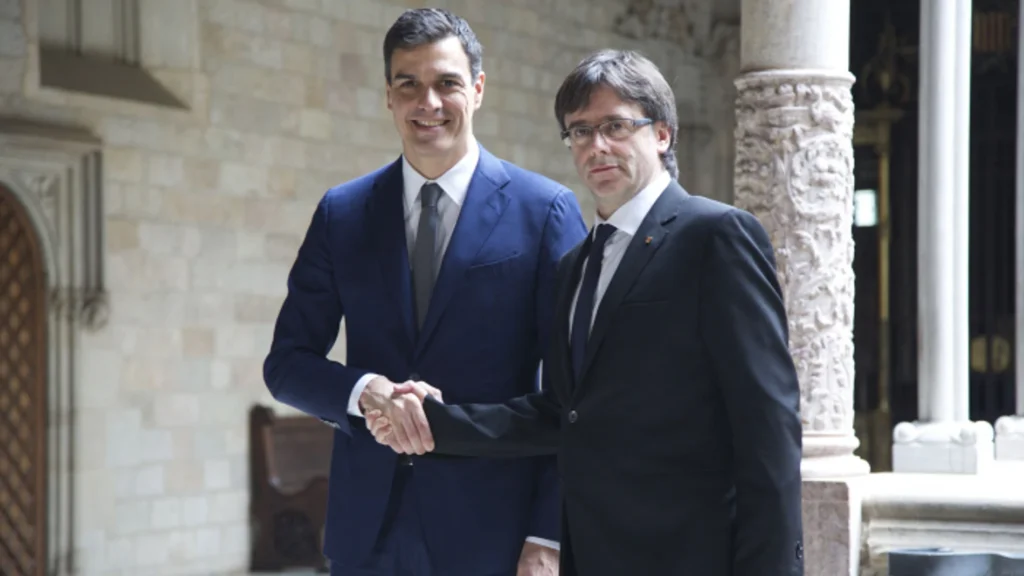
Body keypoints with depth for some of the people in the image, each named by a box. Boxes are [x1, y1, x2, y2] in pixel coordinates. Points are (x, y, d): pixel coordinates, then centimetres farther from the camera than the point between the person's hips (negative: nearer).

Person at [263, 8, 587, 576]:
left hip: (492, 530, -2)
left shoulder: (545, 209, -2)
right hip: (369, 528, 3)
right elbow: (285, 364, 7)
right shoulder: (341, 213, 7)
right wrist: (366, 390, -14)